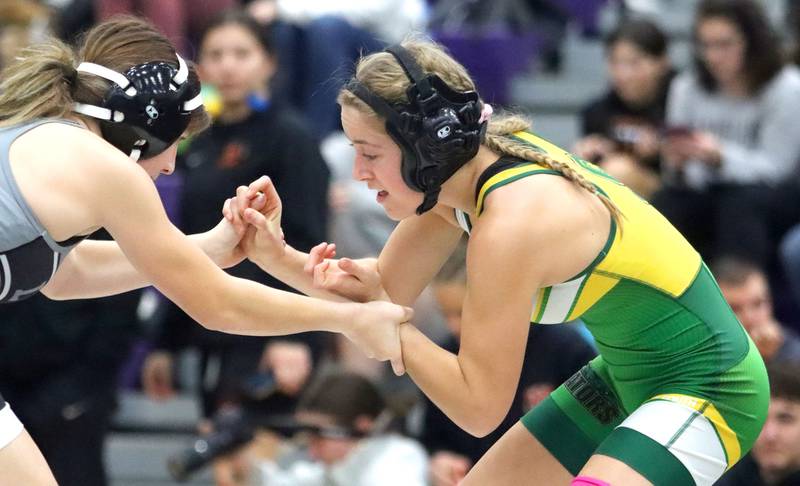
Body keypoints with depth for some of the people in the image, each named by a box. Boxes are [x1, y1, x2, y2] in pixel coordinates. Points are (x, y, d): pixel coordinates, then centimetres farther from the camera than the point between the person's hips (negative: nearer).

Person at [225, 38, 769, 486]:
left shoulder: (510, 223, -30)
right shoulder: (465, 170, -6)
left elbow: (478, 406, -24)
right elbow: (386, 287, 7)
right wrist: (278, 256, -7)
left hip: (708, 389, -10)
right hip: (628, 376, 10)